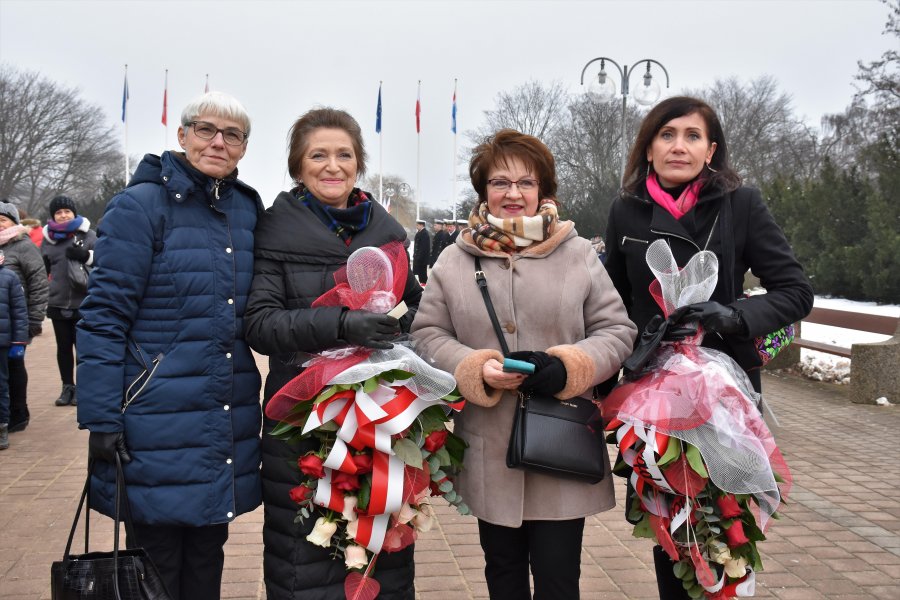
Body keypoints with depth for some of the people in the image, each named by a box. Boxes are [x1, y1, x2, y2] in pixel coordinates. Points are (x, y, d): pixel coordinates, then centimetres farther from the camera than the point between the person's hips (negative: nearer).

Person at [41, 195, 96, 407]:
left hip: (84, 304, -3)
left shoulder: (88, 235, 1)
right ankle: (67, 387, 21)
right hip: (58, 304, 3)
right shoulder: (48, 239, 9)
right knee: (63, 347, 10)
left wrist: (87, 256, -18)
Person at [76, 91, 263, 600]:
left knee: (207, 558, 18)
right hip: (161, 425, -5)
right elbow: (104, 316, -11)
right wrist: (101, 420, -14)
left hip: (228, 420, 5)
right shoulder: (142, 205, -9)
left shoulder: (249, 210, 8)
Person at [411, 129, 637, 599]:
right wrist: (475, 370, -14)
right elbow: (427, 334, 4)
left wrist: (568, 366, -17)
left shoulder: (577, 254, 0)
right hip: (489, 453, 2)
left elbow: (617, 330, 1)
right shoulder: (455, 260, 2)